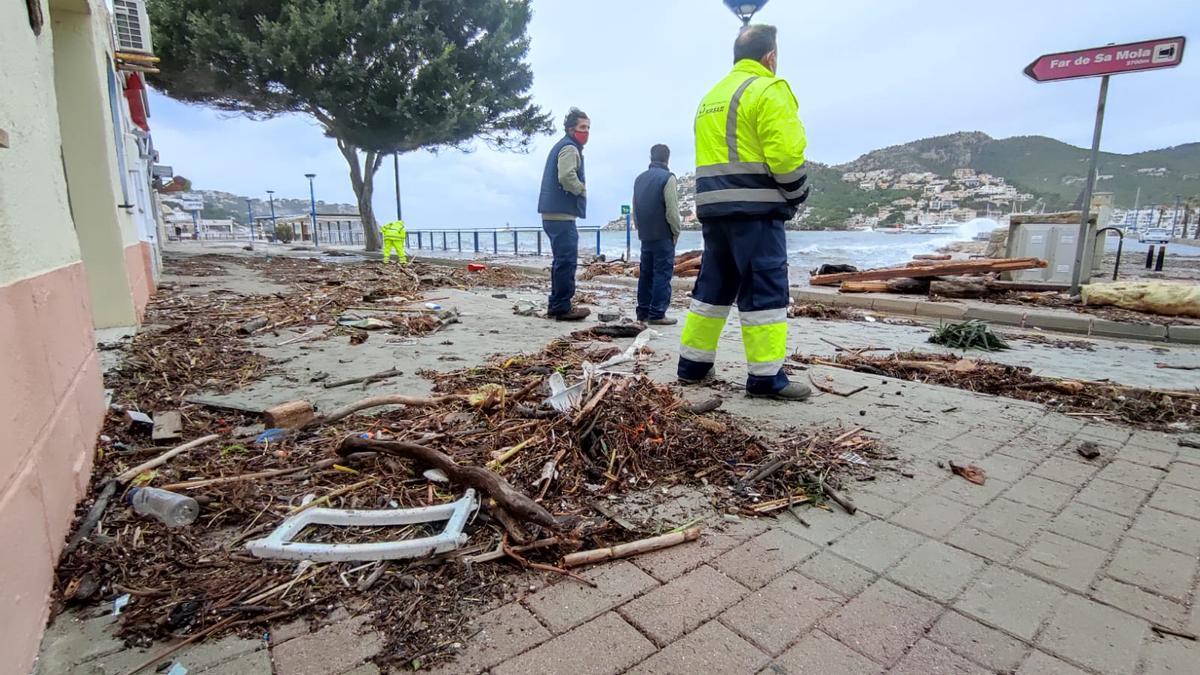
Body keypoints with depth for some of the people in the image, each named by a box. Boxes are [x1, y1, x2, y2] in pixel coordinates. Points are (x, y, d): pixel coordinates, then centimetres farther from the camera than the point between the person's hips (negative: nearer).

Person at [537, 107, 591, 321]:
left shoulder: (561, 147, 25)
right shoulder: (569, 148, -8)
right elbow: (567, 176, -23)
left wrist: (579, 189, 13)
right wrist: (582, 189, -7)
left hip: (554, 213, 11)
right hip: (561, 214, -11)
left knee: (562, 260, 14)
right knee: (567, 261, -9)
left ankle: (556, 305, 19)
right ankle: (563, 307, -7)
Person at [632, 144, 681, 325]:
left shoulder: (640, 178, 12)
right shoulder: (667, 178, -9)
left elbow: (635, 209, 15)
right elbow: (672, 210, -13)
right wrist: (676, 232, -2)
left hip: (645, 235, 7)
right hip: (663, 235, -7)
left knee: (646, 273, 11)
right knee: (662, 274, -4)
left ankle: (643, 311, 13)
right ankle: (657, 314, -5)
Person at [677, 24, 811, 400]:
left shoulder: (710, 97, 22)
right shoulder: (768, 90, -4)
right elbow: (786, 154, -14)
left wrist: (721, 196, 15)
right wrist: (797, 196, 1)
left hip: (713, 206, 8)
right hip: (755, 207, -8)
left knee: (713, 285, 12)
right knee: (765, 290, -5)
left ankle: (693, 365, 16)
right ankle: (766, 377, -3)